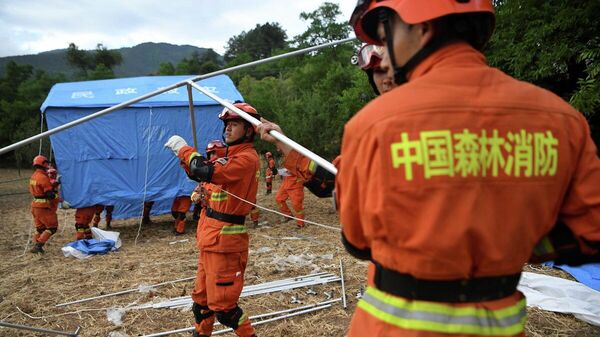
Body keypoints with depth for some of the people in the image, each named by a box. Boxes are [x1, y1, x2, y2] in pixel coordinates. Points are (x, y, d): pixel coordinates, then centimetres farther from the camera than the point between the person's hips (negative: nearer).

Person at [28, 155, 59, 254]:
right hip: (44, 207, -9)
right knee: (52, 227, -1)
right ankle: (38, 245, -5)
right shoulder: (43, 177, -20)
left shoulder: (33, 177, 9)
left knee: (40, 228, 18)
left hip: (35, 206, 9)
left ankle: (35, 246, 20)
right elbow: (50, 194, -22)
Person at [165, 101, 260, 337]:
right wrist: (183, 154, 1)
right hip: (211, 235, 10)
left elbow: (208, 172, -28)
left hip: (225, 238, -10)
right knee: (201, 296, 21)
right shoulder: (232, 155, 15)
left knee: (222, 304, -2)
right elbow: (198, 173, 18)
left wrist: (183, 148, -15)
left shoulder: (247, 158, -16)